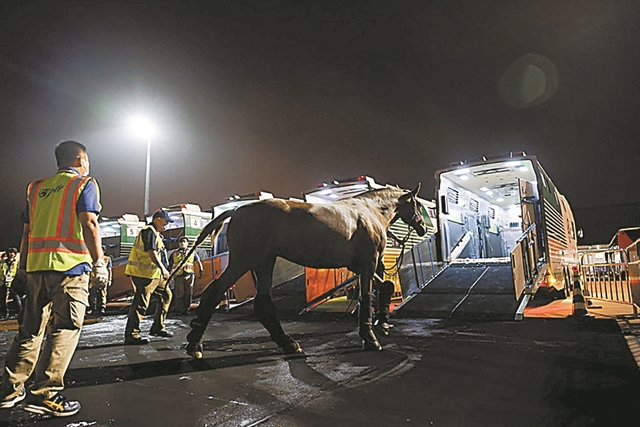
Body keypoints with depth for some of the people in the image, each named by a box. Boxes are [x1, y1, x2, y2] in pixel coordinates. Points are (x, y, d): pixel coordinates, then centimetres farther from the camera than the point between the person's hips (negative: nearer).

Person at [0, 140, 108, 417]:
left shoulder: (37, 188, 20)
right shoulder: (84, 184, 2)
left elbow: (27, 231, 18)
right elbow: (89, 223, -11)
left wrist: (22, 268, 21)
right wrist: (98, 261, -10)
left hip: (35, 266, 7)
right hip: (70, 265, -7)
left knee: (30, 329, 15)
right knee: (64, 329, -3)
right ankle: (44, 394, -4)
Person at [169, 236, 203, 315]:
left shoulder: (192, 252, 15)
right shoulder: (175, 253, 15)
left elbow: (198, 262, 12)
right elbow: (171, 264, 19)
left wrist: (201, 270, -2)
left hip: (189, 275, 1)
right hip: (179, 275, -1)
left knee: (189, 293, 0)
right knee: (179, 293, -5)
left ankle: (186, 309, 8)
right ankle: (179, 310, 2)